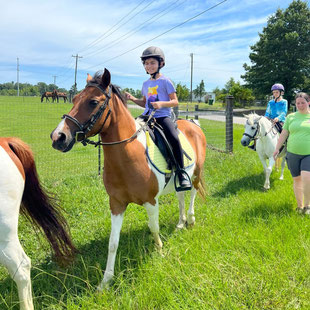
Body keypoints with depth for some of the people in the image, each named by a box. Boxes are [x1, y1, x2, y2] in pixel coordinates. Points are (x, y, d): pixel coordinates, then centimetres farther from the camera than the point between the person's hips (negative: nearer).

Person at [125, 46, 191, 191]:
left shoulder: (165, 81, 1)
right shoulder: (146, 84, 18)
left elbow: (175, 101, -3)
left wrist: (161, 103, -20)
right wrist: (133, 98, 10)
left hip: (163, 116, -6)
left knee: (174, 138, -30)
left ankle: (182, 173, -20)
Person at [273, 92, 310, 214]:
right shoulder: (291, 117, 7)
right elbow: (283, 134, 8)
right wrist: (277, 148, 3)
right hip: (293, 154, 3)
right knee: (297, 179, 9)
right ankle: (299, 206, 23)